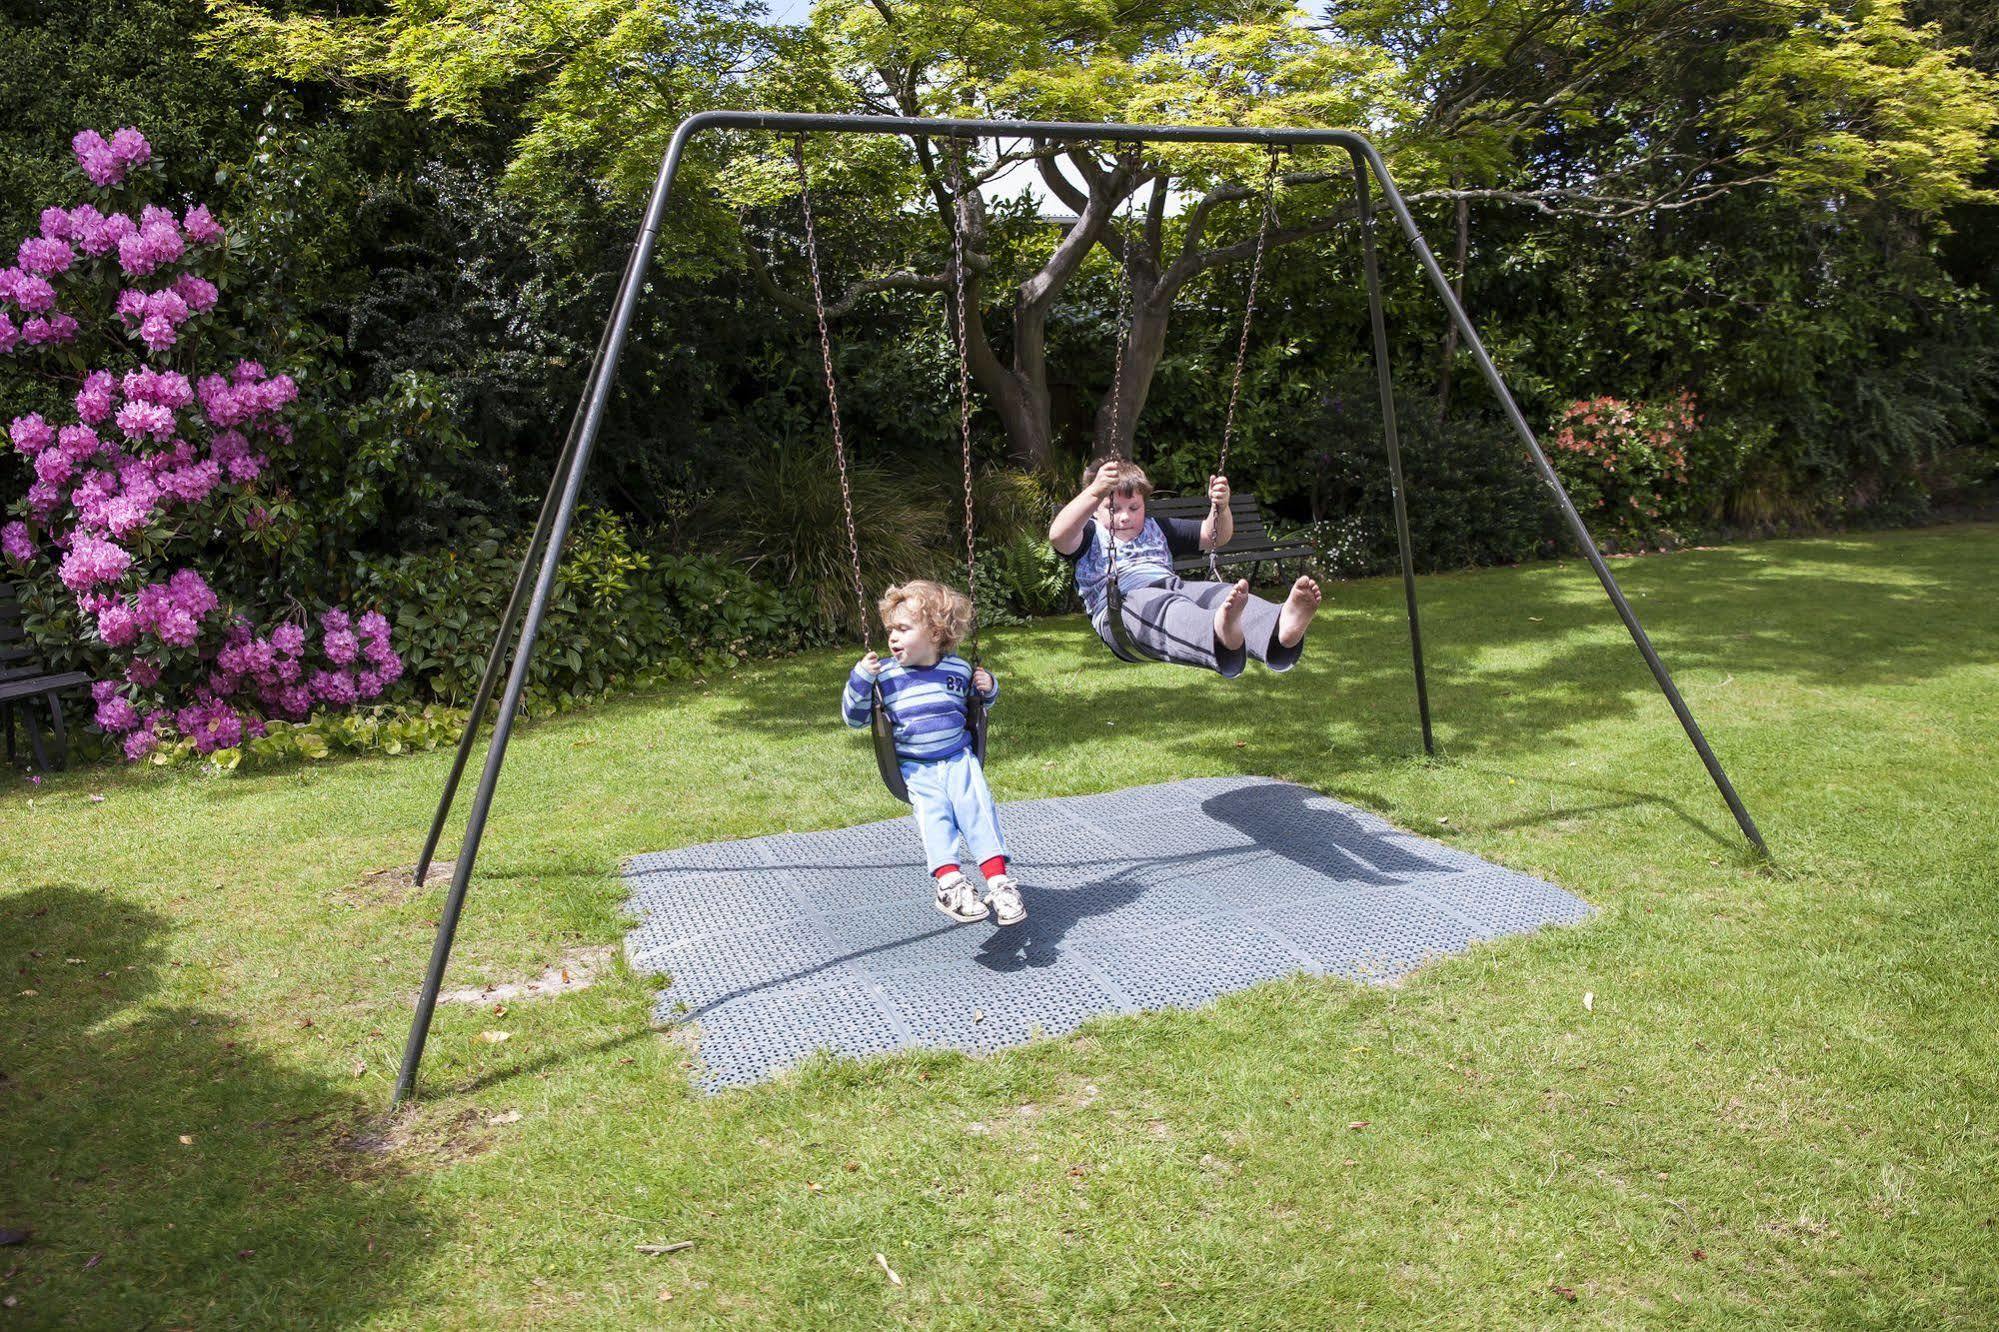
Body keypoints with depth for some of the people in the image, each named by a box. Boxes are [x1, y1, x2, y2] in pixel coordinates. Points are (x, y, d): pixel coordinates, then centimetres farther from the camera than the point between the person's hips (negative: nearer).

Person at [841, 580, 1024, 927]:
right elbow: (854, 718, -1)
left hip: (958, 758, 1)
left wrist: (988, 687, 4)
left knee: (977, 805, -20)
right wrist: (860, 680, -16)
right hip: (914, 767, -1)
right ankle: (949, 881, -34)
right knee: (932, 811, -25)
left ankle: (998, 881, -24)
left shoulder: (958, 669, 7)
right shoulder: (885, 675, -1)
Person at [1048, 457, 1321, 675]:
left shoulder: (1156, 529, 36)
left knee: (1223, 593, -29)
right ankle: (1220, 633, -75)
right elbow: (1058, 536, -7)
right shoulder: (1090, 534, 19)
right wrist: (1096, 491, -22)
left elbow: (1214, 537, 30)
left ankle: (1280, 627, -61)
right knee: (1167, 607, -41)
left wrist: (1220, 507, 6)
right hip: (1120, 602, -5)